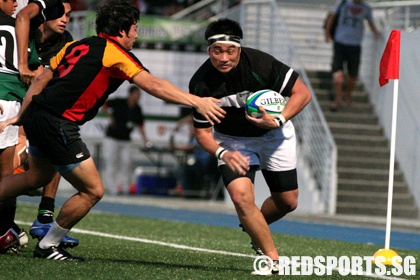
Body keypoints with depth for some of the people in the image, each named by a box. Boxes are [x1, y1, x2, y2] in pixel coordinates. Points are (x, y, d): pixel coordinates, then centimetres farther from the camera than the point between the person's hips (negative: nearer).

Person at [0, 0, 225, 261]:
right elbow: (153, 85, -17)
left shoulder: (76, 46, 16)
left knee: (38, 176, 32)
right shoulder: (115, 53, -7)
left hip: (36, 114, 9)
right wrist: (197, 102, -18)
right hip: (57, 124, -9)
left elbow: (41, 79, 18)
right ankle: (48, 246, 8)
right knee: (93, 190, -2)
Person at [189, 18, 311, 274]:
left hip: (273, 134, 1)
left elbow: (302, 93, -20)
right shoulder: (201, 84, -23)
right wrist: (222, 153, -32)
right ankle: (273, 259, -11)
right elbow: (202, 131, -13)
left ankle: (255, 229, 41)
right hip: (232, 141, 0)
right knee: (241, 196, -23)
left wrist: (279, 121, -34)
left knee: (288, 202, 8)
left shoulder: (260, 64, -29)